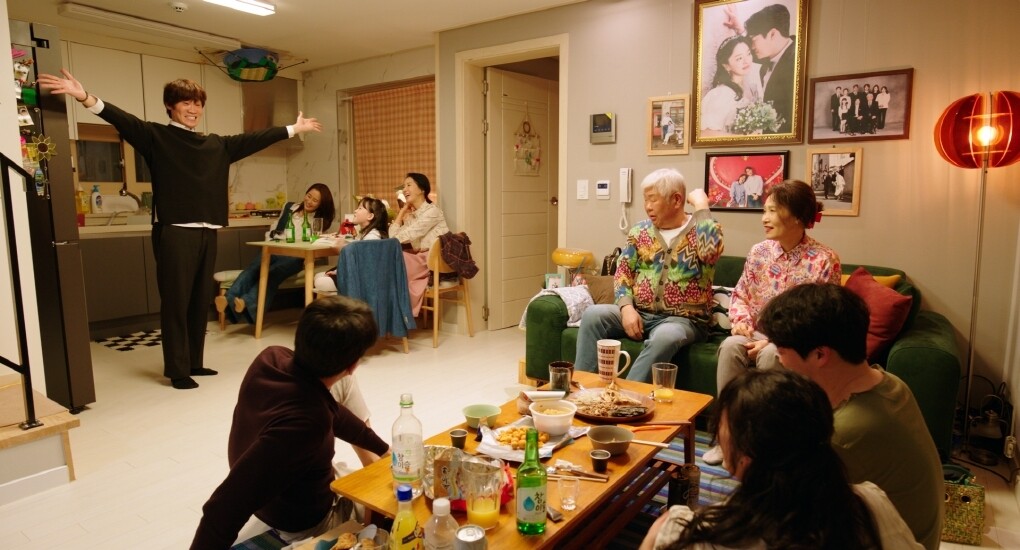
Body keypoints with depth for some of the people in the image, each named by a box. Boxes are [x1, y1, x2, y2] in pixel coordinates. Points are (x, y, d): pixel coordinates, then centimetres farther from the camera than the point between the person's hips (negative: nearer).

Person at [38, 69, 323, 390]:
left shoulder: (218, 145, 16)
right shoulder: (155, 137, 2)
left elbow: (254, 139, 22)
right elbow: (123, 121, -14)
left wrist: (293, 129, 27)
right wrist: (86, 99, -32)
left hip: (207, 233, 6)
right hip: (174, 233, -5)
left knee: (201, 301, 11)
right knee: (176, 302, -1)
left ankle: (194, 363, 22)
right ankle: (177, 370, 7)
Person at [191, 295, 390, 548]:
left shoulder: (272, 358, -18)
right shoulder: (303, 422, -44)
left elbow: (326, 409, 0)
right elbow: (228, 505, -41)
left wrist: (382, 448, 9)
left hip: (275, 495, 7)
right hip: (304, 524, -6)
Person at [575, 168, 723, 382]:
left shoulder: (703, 229, -2)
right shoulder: (640, 230, 10)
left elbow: (709, 252, -27)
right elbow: (623, 272, 8)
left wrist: (701, 205, -15)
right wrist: (626, 307, -10)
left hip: (682, 319, -4)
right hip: (639, 313, 4)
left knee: (665, 337, -38)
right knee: (592, 314, -21)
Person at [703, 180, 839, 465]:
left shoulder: (824, 260, -12)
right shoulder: (759, 252, 3)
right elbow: (740, 295, 13)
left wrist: (776, 342, -21)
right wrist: (742, 320, -10)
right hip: (759, 334, 4)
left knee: (770, 355, -35)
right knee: (730, 345, -28)